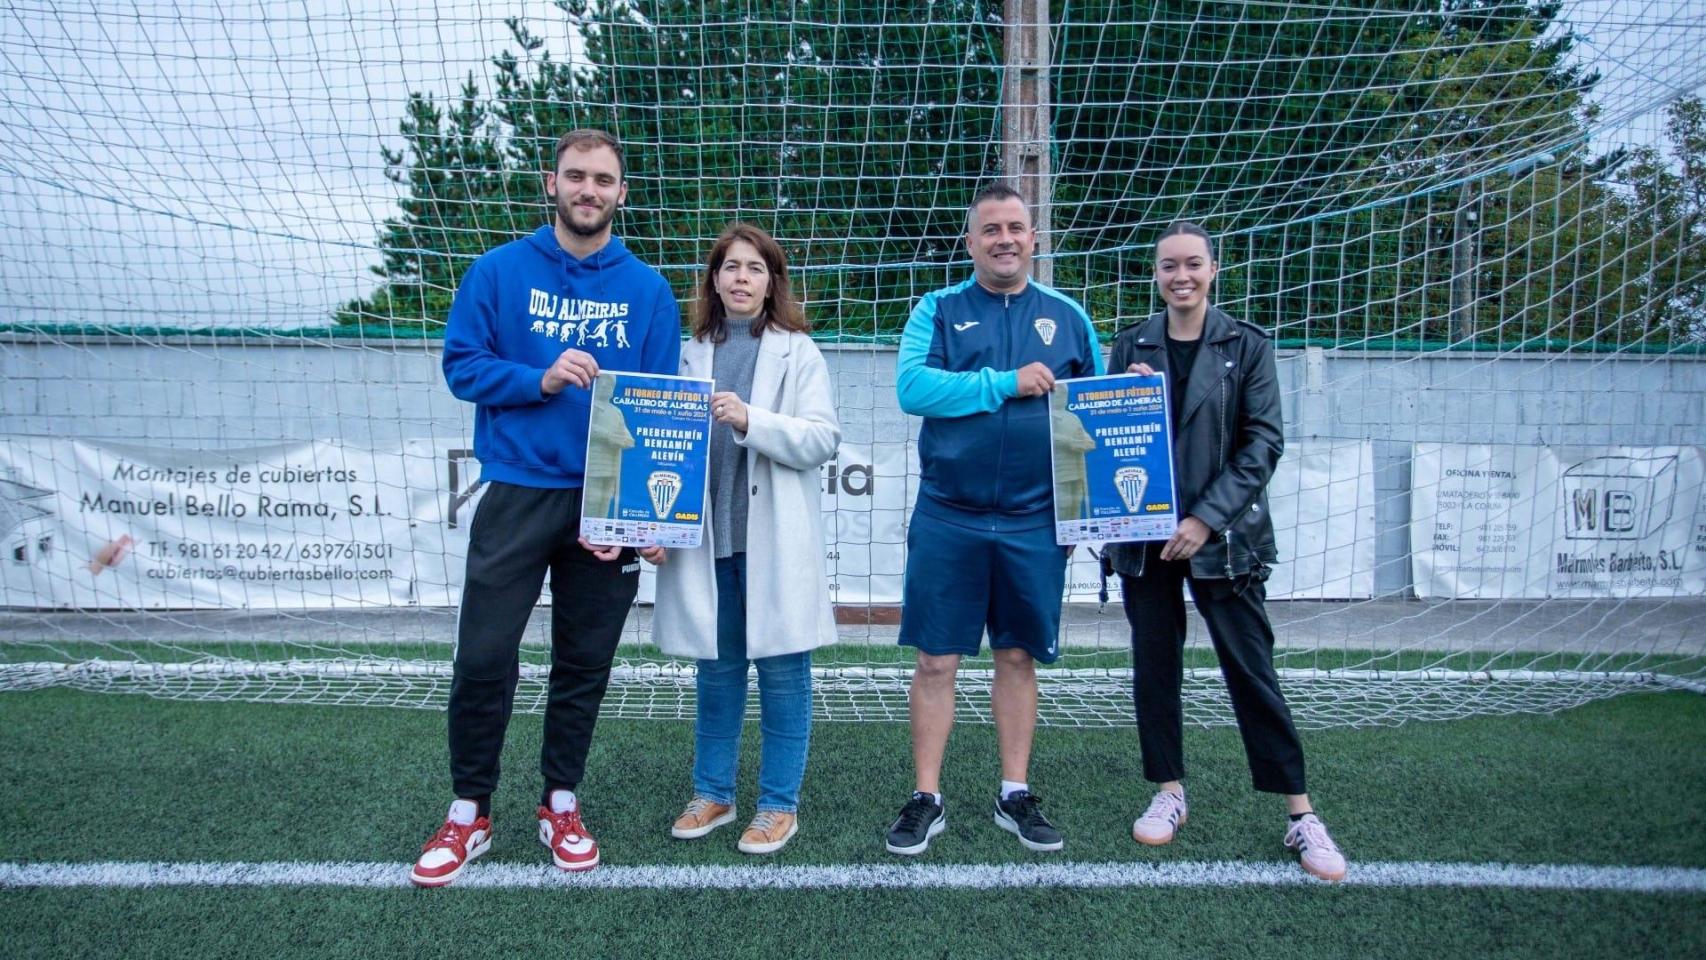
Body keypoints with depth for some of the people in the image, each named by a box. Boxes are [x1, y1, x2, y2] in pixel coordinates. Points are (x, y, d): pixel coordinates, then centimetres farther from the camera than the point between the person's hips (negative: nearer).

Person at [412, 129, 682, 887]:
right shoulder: (499, 271, 1)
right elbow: (461, 363, 0)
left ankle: (561, 804, 28)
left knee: (585, 664, 11)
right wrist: (539, 378, -18)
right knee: (483, 659, 0)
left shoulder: (648, 290, 3)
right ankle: (469, 812, 19)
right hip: (517, 494, -1)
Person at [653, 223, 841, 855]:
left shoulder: (797, 352, 2)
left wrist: (750, 419, -20)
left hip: (775, 539, -3)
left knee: (781, 671, 3)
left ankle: (779, 803, 16)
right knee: (717, 668, 13)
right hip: (709, 536, 3)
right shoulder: (692, 354, 11)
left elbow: (823, 439, -8)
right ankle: (713, 792, 27)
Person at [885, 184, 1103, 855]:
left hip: (1035, 523, 2)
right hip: (947, 519, -1)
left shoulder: (1068, 318, 9)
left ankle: (1015, 794, 25)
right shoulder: (938, 311, 3)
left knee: (1018, 658, 11)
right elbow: (912, 388, -13)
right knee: (936, 661, 3)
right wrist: (1006, 383, -16)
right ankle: (927, 799, 16)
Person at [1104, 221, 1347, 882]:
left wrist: (1208, 518, -14)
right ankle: (1169, 791, 25)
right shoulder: (1131, 345, 7)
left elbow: (1264, 442, -5)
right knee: (1154, 665, 9)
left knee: (1252, 669, -1)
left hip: (1222, 534, -3)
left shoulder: (1246, 346, 0)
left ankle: (1299, 813, 9)